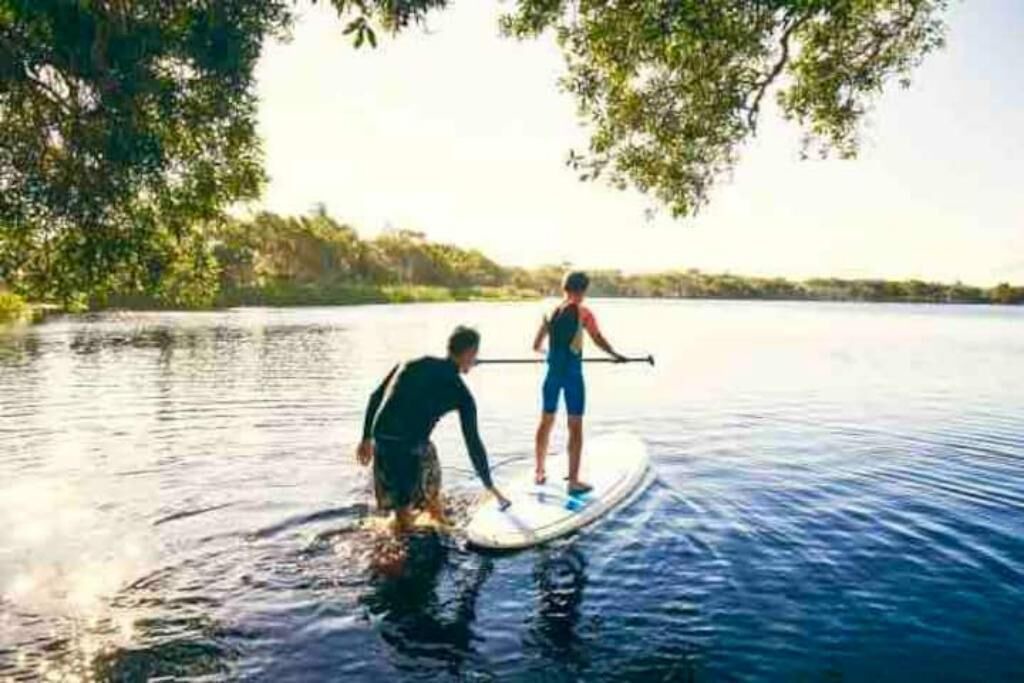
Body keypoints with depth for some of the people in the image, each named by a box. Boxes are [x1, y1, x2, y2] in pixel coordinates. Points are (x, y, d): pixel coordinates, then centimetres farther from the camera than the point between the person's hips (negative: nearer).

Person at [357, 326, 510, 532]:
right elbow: (473, 443, 7)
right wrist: (490, 487, 16)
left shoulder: (413, 363, 15)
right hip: (411, 447, -5)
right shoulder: (461, 393, 4)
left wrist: (366, 438, 22)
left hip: (381, 439, 5)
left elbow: (375, 398, 13)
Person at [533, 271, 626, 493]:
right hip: (572, 371, -5)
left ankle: (539, 472, 28)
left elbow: (537, 345, 13)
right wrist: (616, 355, 5)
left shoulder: (552, 311, 7)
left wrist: (540, 348, 36)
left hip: (553, 371, 5)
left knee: (546, 421, 17)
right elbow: (598, 339, -11)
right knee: (575, 426, 1)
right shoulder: (583, 312, -7)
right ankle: (573, 481, 4)